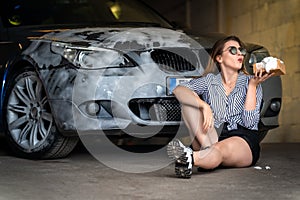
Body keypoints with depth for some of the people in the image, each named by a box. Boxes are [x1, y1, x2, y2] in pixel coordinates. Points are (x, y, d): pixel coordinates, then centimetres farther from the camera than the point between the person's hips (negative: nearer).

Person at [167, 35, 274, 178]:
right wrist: (204, 106, -24)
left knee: (219, 150, -39)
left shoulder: (250, 82, 9)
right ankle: (207, 149, -34)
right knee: (190, 99, -14)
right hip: (214, 137, 3)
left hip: (244, 142, -3)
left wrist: (253, 85, -7)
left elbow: (250, 122, -5)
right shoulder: (210, 81, 12)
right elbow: (178, 90, -7)